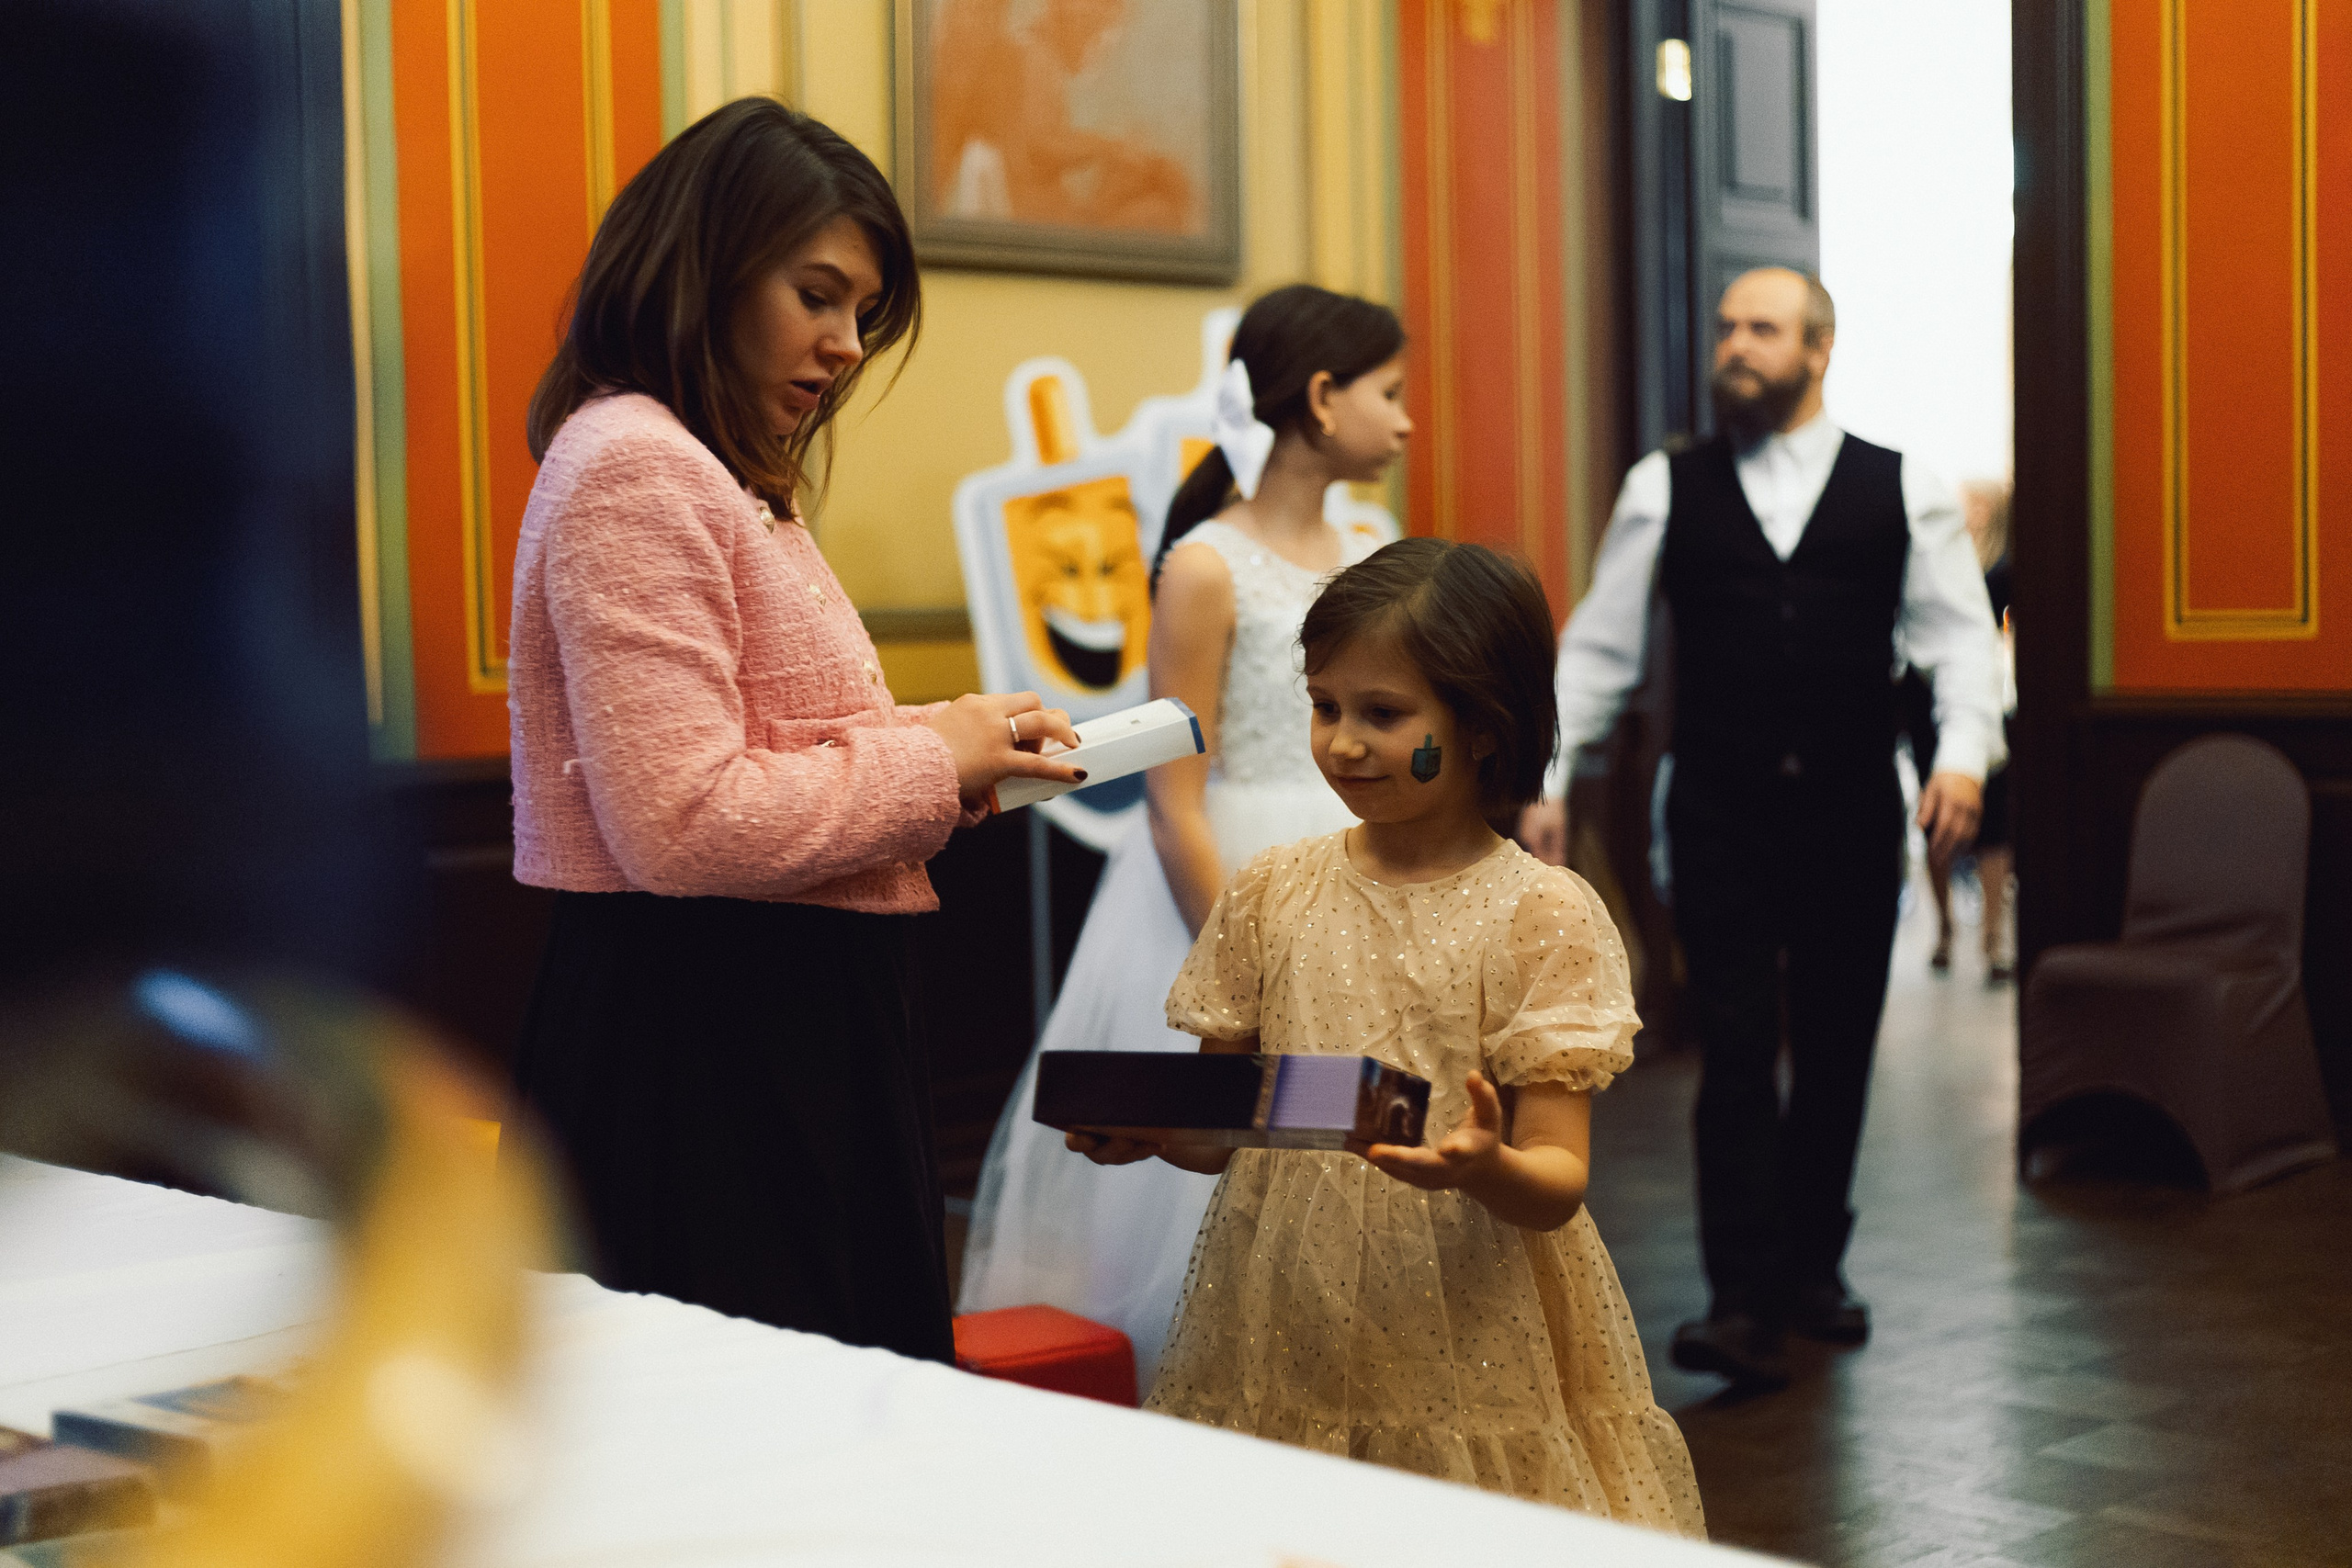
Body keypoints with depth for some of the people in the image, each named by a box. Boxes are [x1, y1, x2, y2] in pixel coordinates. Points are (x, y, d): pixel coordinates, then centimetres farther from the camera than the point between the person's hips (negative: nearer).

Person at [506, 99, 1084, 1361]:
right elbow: (683, 824, -22)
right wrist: (928, 763, -11)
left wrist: (942, 752, 6)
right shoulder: (633, 470, -12)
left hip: (791, 1029, 10)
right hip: (698, 1040, -10)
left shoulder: (728, 483, 21)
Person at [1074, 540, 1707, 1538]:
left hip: (1465, 1342, -3)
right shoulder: (1271, 893, 5)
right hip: (1285, 1332, 3)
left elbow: (1559, 1184, -10)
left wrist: (1484, 1167, -31)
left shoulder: (1543, 914, -7)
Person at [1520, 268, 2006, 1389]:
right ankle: (1746, 1303, -7)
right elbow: (1597, 646, 6)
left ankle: (1811, 1266, 26)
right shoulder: (1665, 489, 5)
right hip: (1719, 820, -1)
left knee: (1836, 1050, 10)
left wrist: (1962, 755, -14)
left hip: (1853, 817, 1)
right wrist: (1545, 779, -2)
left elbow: (1957, 635, 3)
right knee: (1737, 1052, -6)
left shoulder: (1904, 491, 4)